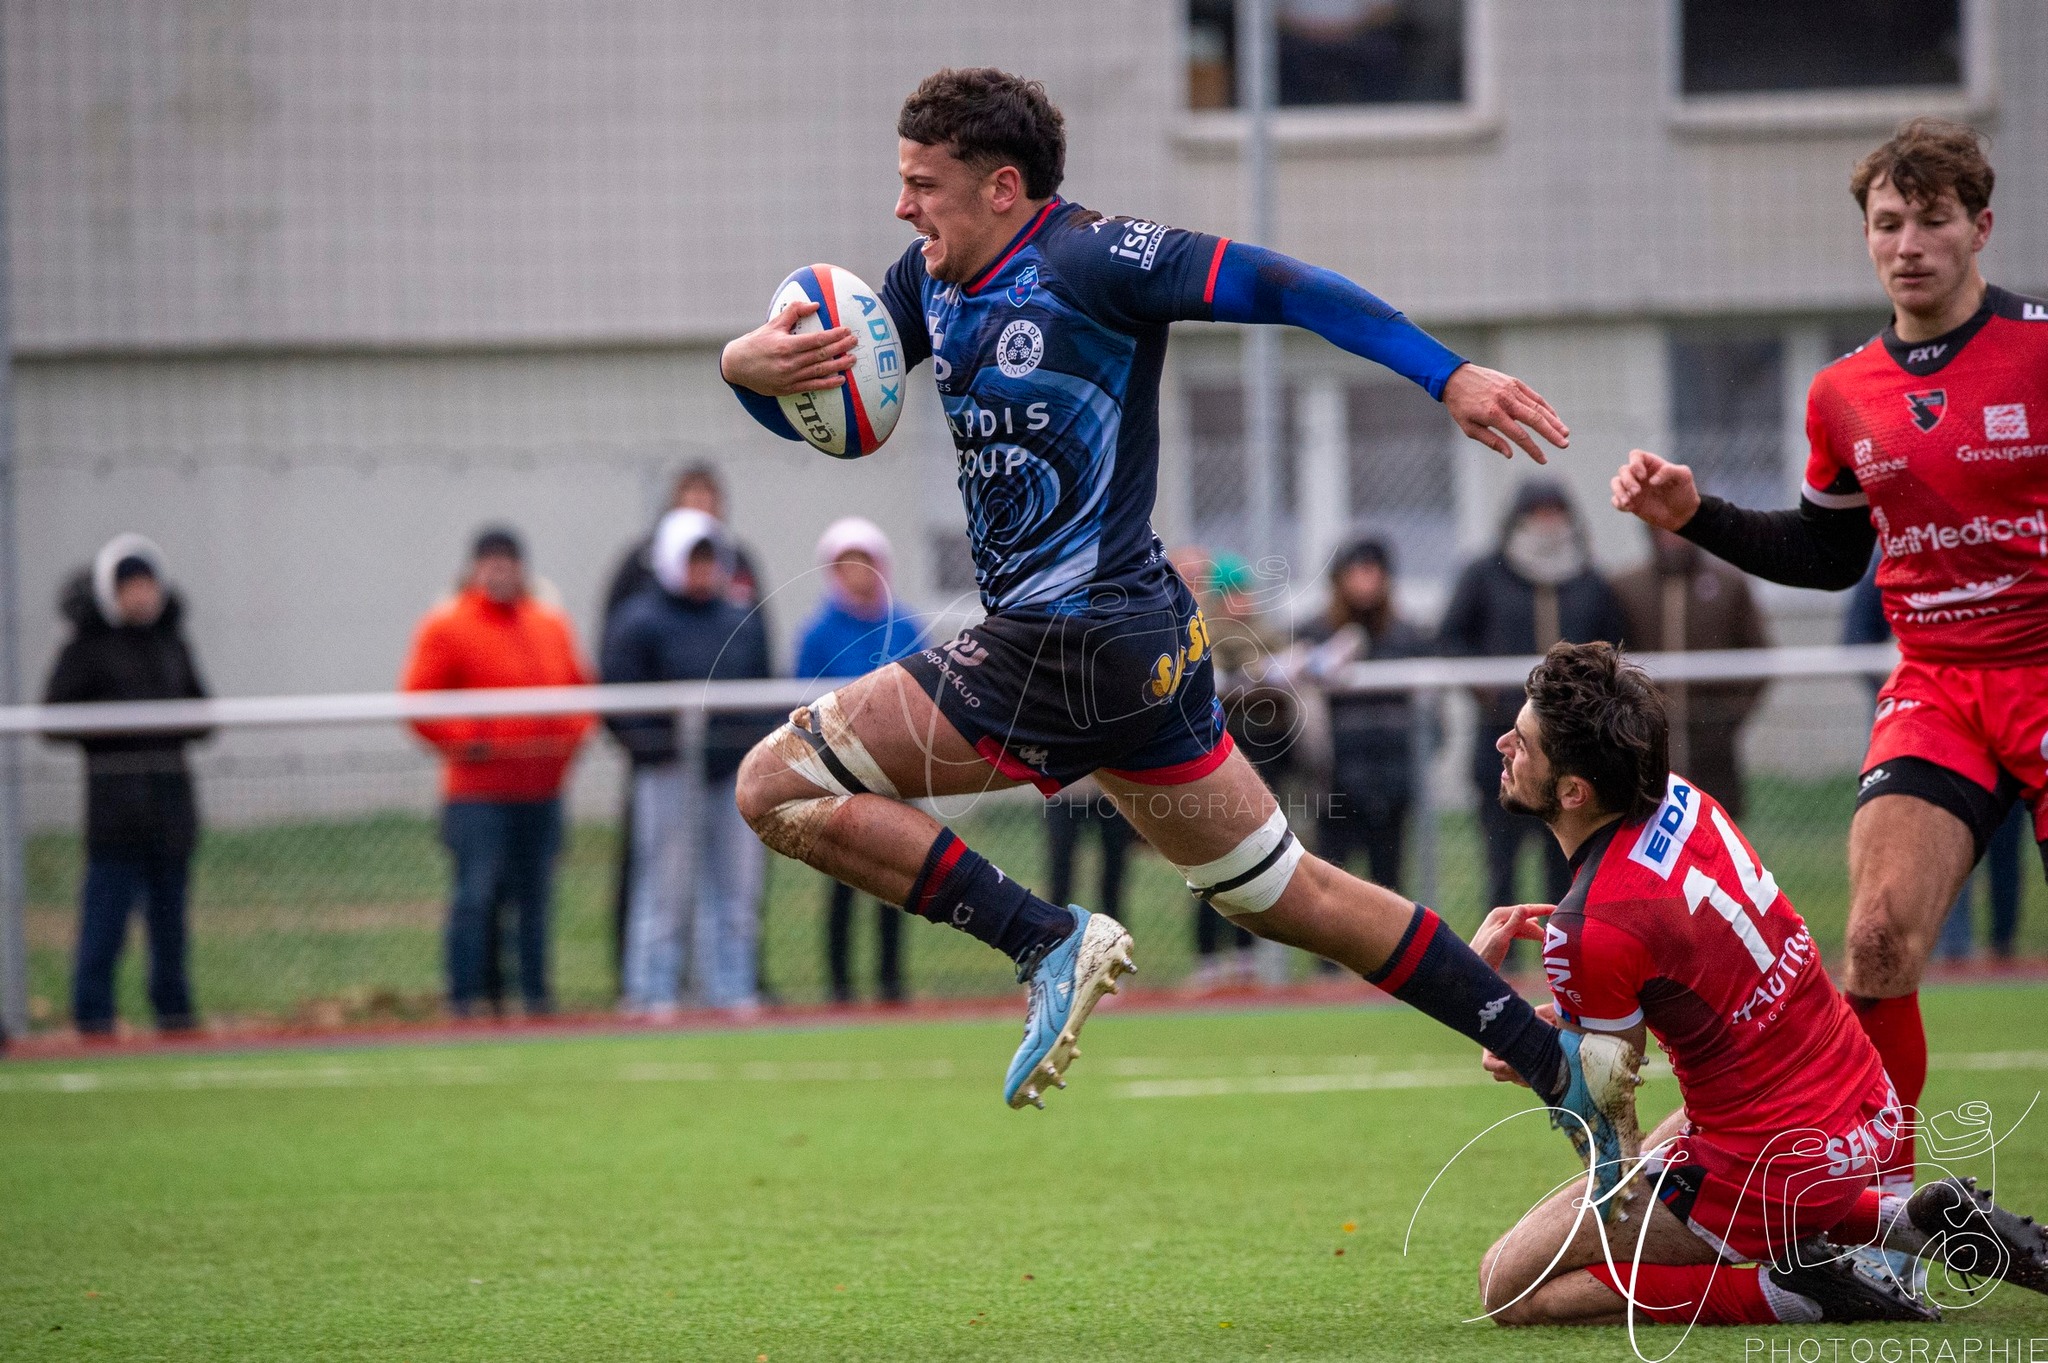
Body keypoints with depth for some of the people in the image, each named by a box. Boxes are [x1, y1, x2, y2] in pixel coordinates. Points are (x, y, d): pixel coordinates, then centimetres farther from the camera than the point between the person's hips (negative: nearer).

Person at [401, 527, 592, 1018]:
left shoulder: (553, 624, 13)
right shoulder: (445, 627, -3)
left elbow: (578, 686, 21)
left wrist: (573, 735, 5)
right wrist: (462, 743, -11)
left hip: (541, 791, 5)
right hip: (477, 791, -5)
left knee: (536, 895, 8)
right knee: (476, 893, -9)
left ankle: (535, 991, 14)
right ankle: (467, 996, -4)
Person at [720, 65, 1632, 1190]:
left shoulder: (1087, 259, -12)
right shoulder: (930, 285, 13)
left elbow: (1281, 288, -17)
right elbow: (809, 408, 16)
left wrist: (1450, 377, -24)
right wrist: (749, 365, -9)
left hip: (1074, 649, -9)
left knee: (779, 783, -6)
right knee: (1284, 894, 15)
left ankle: (1048, 943, -9)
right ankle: (1561, 1065, 15)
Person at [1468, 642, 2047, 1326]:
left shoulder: (1588, 930, -24)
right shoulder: (1678, 798, -2)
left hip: (1769, 1165, -8)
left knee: (1509, 1286, 0)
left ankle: (1782, 1292, -7)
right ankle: (1906, 1218, 18)